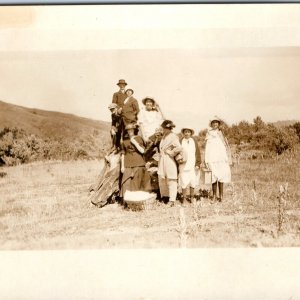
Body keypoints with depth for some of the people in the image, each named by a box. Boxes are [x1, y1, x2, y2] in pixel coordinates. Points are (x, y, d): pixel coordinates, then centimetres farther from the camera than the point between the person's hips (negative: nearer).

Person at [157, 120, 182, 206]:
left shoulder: (173, 136, -14)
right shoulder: (164, 136, 12)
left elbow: (179, 148, -27)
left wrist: (170, 153, -16)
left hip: (169, 160, -9)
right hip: (162, 160, 9)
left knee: (171, 181, -2)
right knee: (161, 179, 13)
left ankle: (172, 200, 3)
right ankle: (164, 197, 27)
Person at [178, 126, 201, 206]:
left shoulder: (194, 141, 5)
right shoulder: (180, 141, -2)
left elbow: (197, 153, 7)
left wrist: (198, 164, 3)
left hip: (193, 166, 2)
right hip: (183, 166, -2)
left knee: (192, 182, 7)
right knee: (184, 182, -1)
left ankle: (192, 197, 23)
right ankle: (184, 198, 11)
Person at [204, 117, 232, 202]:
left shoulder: (222, 134, 14)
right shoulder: (209, 134, 10)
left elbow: (226, 146, 14)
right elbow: (207, 147, 8)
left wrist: (229, 159, 7)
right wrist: (206, 160, 2)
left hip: (222, 158, 1)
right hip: (212, 159, -1)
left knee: (221, 177, -4)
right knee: (214, 177, -6)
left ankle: (221, 195, 3)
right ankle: (214, 196, 1)